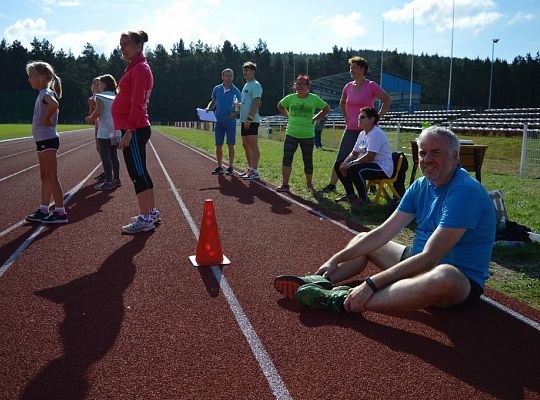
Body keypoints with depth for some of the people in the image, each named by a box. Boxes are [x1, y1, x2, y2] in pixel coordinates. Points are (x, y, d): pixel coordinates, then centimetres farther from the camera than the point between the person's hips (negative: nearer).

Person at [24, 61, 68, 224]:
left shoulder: (46, 93, -14)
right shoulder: (43, 93, 16)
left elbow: (54, 105, -36)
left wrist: (46, 119, -22)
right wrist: (47, 120, 13)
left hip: (47, 140, -10)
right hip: (43, 140, 10)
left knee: (51, 177, -6)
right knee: (45, 177, 13)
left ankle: (60, 212, -1)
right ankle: (43, 211, 21)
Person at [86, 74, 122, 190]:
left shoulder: (100, 96, -6)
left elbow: (98, 111, -19)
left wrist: (91, 118, -2)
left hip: (104, 132, -7)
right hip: (116, 131, 7)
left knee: (105, 156, -4)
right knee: (113, 155, 13)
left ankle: (109, 181, -5)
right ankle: (116, 179, 17)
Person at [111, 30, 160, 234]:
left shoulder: (140, 69, -11)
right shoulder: (135, 67, 20)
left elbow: (137, 102, -19)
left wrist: (129, 130, -22)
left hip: (134, 130, -10)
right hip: (136, 129, 10)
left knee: (137, 173, -7)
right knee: (140, 172, 14)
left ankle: (145, 219, -3)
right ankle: (151, 213, 24)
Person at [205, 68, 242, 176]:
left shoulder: (236, 91, -1)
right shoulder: (217, 89, 6)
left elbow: (240, 108, 2)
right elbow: (213, 102, 18)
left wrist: (234, 114, -15)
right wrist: (208, 108, -2)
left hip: (231, 122, -3)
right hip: (219, 121, 3)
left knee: (230, 145, 0)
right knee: (218, 145, 5)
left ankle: (230, 167, 10)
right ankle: (219, 167, 16)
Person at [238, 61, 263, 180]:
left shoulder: (255, 85, -9)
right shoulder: (246, 85, 20)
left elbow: (257, 103, -18)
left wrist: (249, 119, -22)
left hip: (252, 121, -10)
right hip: (245, 120, 10)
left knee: (253, 145, -8)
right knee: (246, 145, 12)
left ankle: (254, 171, -6)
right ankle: (250, 169, 20)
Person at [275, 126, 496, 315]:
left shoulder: (466, 191, -24)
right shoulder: (420, 187, 3)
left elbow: (429, 257, -31)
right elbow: (383, 232, 3)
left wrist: (371, 284, -33)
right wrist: (336, 260, -3)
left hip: (461, 282, -8)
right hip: (420, 264, 9)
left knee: (445, 276, -44)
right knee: (362, 239, 15)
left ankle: (343, 301, -39)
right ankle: (320, 281, -12)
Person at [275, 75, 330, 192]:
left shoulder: (314, 98, -3)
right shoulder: (290, 98, 2)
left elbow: (327, 109, 9)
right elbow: (280, 106, 20)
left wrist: (314, 119, 2)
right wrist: (289, 116, 9)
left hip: (308, 135, -1)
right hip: (291, 134, 1)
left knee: (308, 161, 8)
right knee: (287, 158, -9)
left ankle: (309, 184, 26)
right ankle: (284, 184, -5)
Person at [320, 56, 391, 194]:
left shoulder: (371, 86, -8)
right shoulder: (348, 87, 8)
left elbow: (387, 100, -1)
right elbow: (342, 103, 27)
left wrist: (378, 117, -5)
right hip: (350, 129, 5)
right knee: (341, 158, 2)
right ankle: (332, 185, 8)